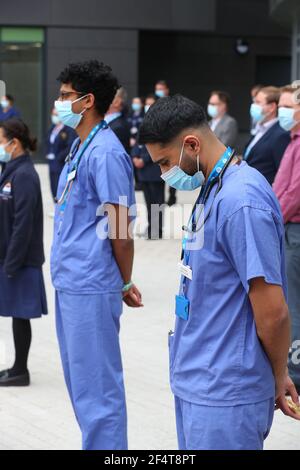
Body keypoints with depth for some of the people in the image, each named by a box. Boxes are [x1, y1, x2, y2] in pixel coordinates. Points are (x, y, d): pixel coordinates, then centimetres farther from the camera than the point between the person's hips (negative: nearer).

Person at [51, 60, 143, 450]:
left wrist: (125, 283, -6)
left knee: (96, 387, -2)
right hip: (70, 283, 10)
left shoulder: (105, 153, -16)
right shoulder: (80, 148, 13)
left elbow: (121, 228, -15)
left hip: (90, 289, -10)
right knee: (80, 380, 17)